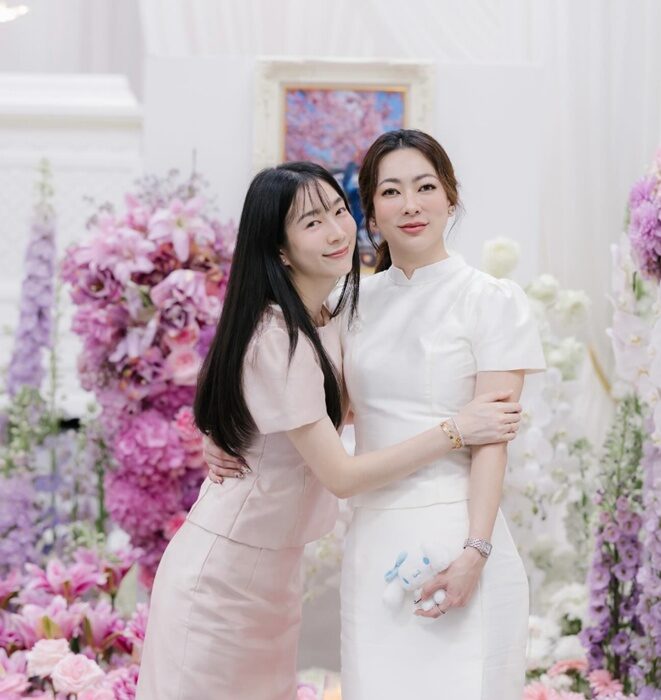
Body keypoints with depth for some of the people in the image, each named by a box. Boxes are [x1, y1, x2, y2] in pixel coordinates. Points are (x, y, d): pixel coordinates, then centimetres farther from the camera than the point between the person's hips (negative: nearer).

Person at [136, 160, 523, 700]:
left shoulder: (330, 317, 4)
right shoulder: (278, 337, -23)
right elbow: (341, 476, -22)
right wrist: (456, 429, -18)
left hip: (276, 570, 8)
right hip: (222, 572, -8)